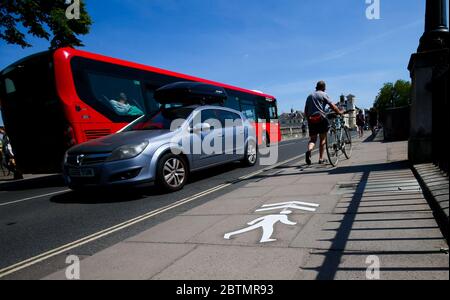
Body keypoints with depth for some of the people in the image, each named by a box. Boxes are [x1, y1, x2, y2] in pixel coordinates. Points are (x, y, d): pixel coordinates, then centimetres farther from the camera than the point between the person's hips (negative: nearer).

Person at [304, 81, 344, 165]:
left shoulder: (309, 96, 19)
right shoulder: (324, 94, 3)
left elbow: (305, 111, 18)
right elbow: (332, 106, -4)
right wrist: (340, 112, 9)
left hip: (311, 120, 4)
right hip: (321, 118, -4)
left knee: (312, 139, 8)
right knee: (323, 139, 7)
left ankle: (309, 150, -23)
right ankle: (321, 159, 6)